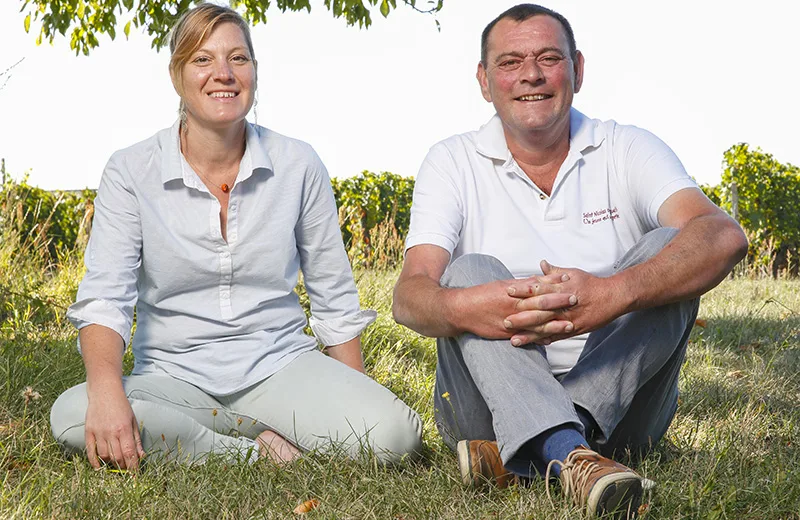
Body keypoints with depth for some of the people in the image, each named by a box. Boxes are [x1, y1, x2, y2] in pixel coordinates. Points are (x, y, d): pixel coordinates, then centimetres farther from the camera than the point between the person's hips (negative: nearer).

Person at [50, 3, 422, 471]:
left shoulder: (299, 166, 0)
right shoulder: (131, 172, -4)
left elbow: (335, 300, 7)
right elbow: (105, 297, -13)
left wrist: (357, 403, 4)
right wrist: (106, 389, -33)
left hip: (280, 366, 1)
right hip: (174, 377, 0)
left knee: (396, 433, -26)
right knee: (71, 416, -32)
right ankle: (262, 453, -15)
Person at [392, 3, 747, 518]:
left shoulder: (627, 149, 1)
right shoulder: (453, 162, 3)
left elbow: (724, 237, -19)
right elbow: (409, 295, -11)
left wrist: (613, 294, -38)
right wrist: (459, 308, -38)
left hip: (620, 398, 0)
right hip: (493, 398, 0)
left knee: (668, 249, -20)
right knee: (469, 270, -23)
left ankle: (523, 453, -33)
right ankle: (567, 453, -48)